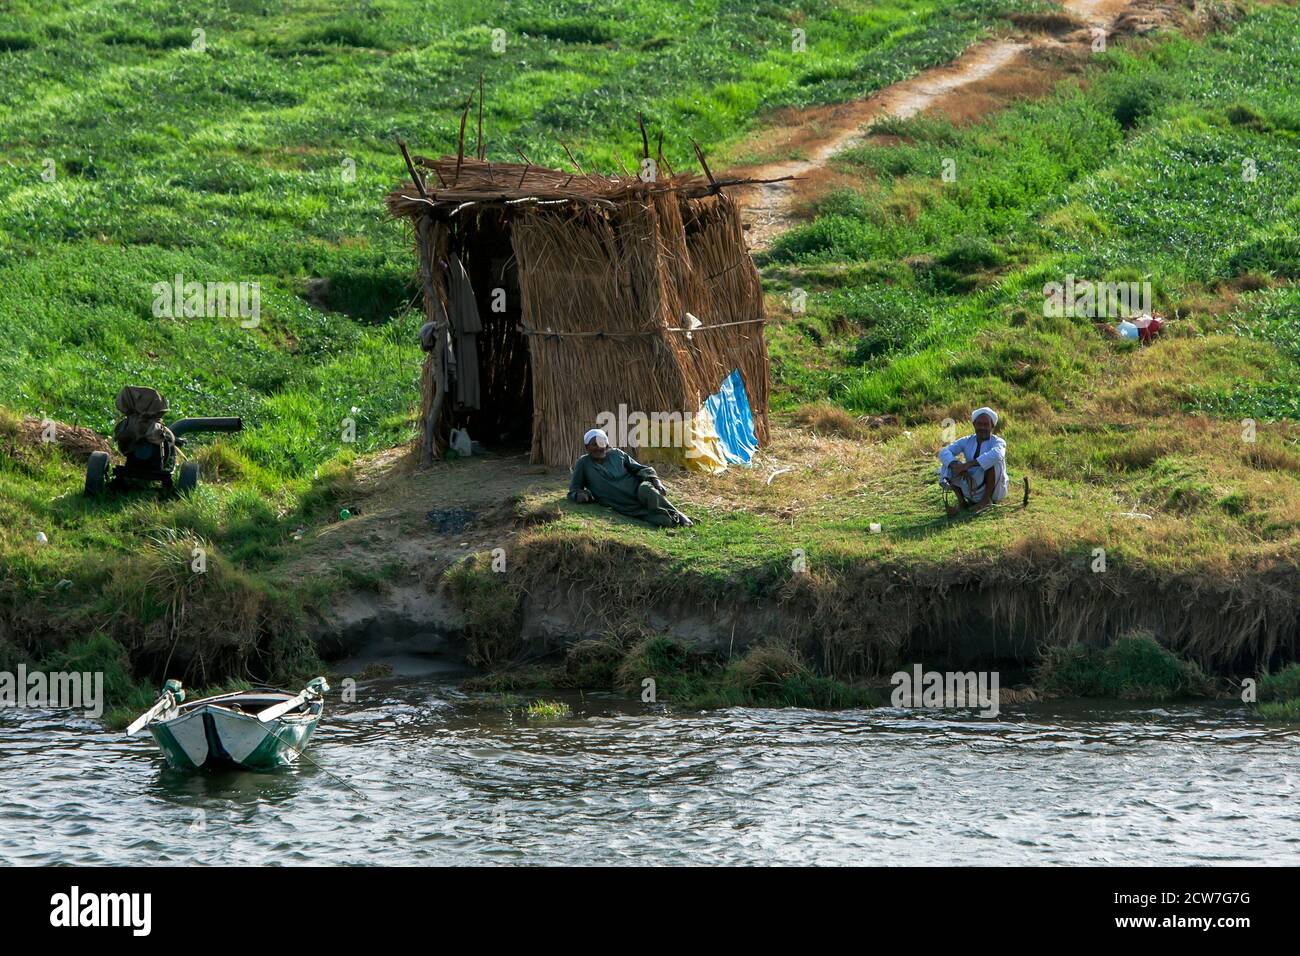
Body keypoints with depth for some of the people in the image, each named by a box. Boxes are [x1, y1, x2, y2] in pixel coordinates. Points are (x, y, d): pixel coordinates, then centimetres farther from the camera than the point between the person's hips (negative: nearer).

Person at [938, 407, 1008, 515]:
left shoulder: (998, 442, -9)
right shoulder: (966, 442, 3)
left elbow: (996, 454, -35)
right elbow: (944, 452, -12)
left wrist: (968, 465, -41)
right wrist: (956, 466, -34)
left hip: (994, 490, -4)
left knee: (992, 459, -29)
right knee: (948, 464, -12)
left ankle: (987, 499, -22)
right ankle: (961, 501, -12)